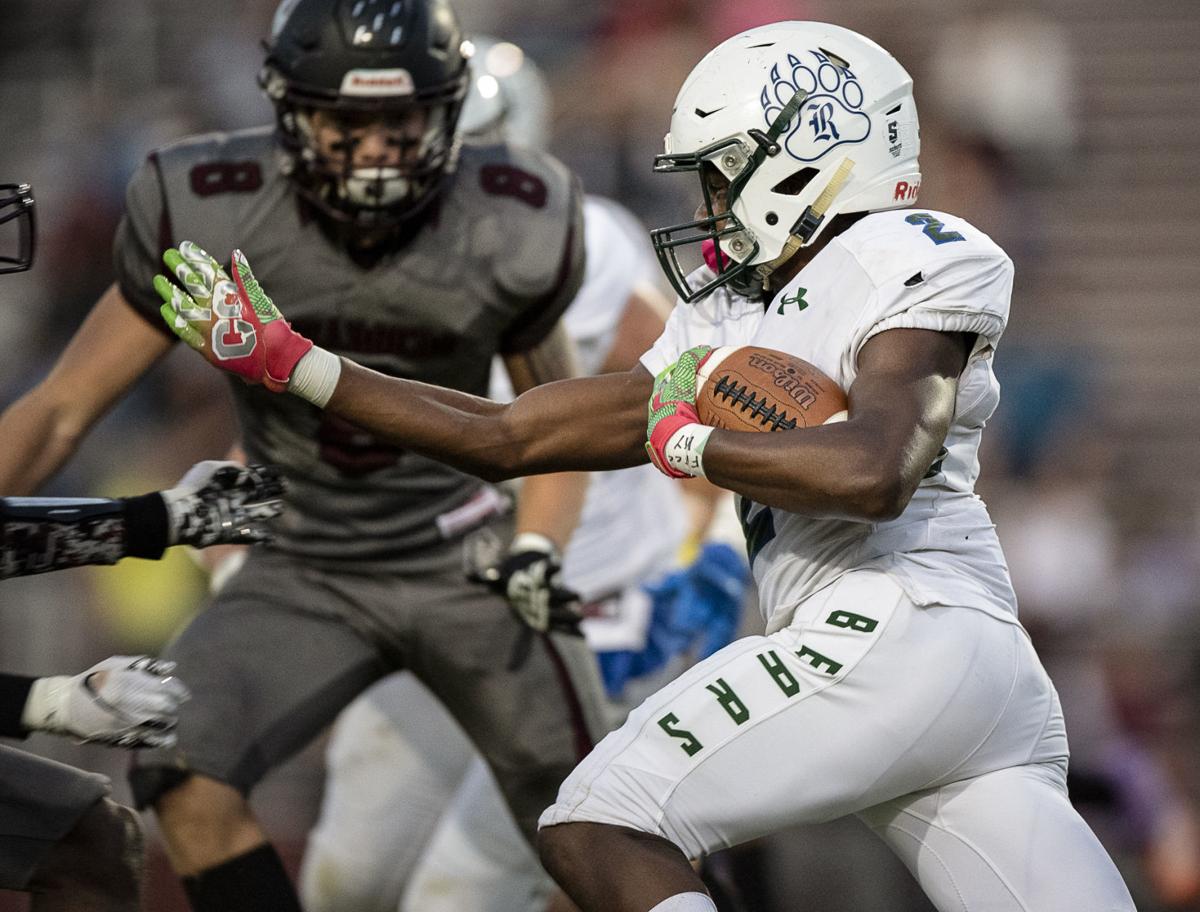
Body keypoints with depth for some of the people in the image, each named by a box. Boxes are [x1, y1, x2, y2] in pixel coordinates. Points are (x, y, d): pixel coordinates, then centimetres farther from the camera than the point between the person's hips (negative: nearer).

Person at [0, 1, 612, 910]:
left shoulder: (511, 228, -13)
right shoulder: (211, 216, -17)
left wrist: (538, 549, -11)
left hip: (463, 563, 0)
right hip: (303, 576, 0)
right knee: (184, 774, -26)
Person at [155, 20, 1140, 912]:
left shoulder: (909, 262, 0)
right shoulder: (721, 333, 25)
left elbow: (870, 474, -18)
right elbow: (509, 437, 23)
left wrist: (685, 442, -4)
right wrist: (290, 363, 21)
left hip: (900, 630, -8)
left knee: (596, 827, -6)